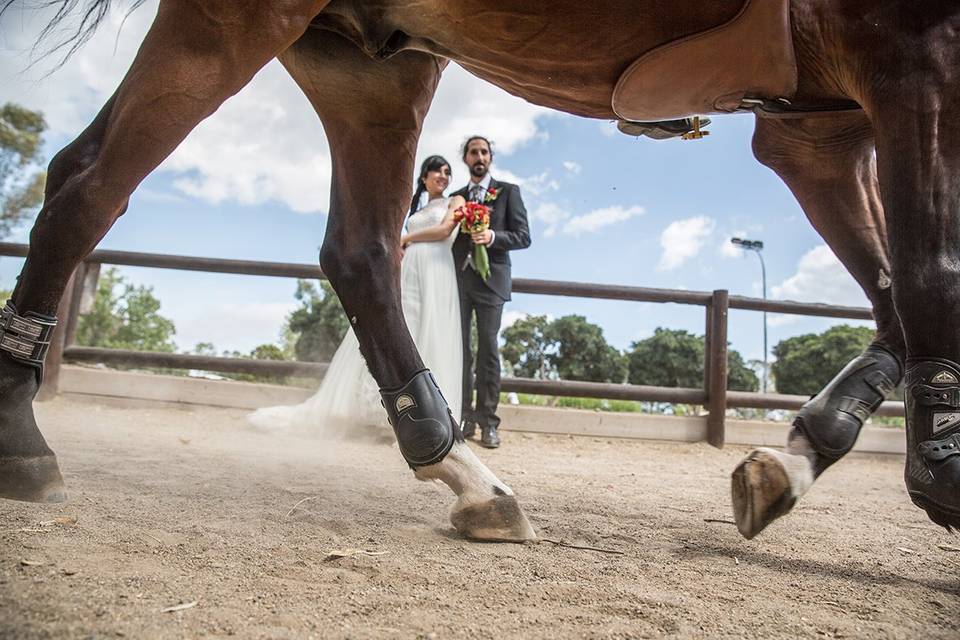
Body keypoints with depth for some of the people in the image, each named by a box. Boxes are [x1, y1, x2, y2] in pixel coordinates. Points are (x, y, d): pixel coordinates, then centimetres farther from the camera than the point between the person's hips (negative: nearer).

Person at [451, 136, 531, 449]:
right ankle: (464, 417, 2)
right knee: (460, 348, -2)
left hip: (490, 280, -3)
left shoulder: (508, 191, 8)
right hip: (459, 280, 3)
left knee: (488, 349, -6)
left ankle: (488, 422, -3)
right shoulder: (456, 197, 19)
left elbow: (523, 236, 1)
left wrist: (493, 236, -16)